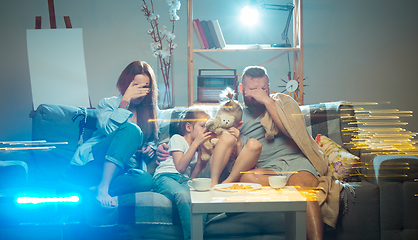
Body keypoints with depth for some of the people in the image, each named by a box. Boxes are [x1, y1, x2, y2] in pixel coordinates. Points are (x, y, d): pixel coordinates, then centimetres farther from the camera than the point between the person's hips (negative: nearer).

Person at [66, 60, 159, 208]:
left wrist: (149, 151, 3)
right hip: (90, 163, -4)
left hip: (117, 170, 4)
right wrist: (126, 100, -11)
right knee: (132, 129, -31)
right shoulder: (108, 104, 7)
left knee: (146, 180, -33)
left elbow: (149, 144, 27)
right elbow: (109, 130, -13)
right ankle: (102, 188, -40)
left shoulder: (149, 113, 20)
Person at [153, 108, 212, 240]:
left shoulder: (197, 148, 29)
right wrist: (196, 143, -6)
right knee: (183, 194, -40)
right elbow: (180, 167, -8)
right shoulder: (177, 139, 9)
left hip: (184, 180, 5)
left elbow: (192, 176, 14)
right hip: (165, 177, -5)